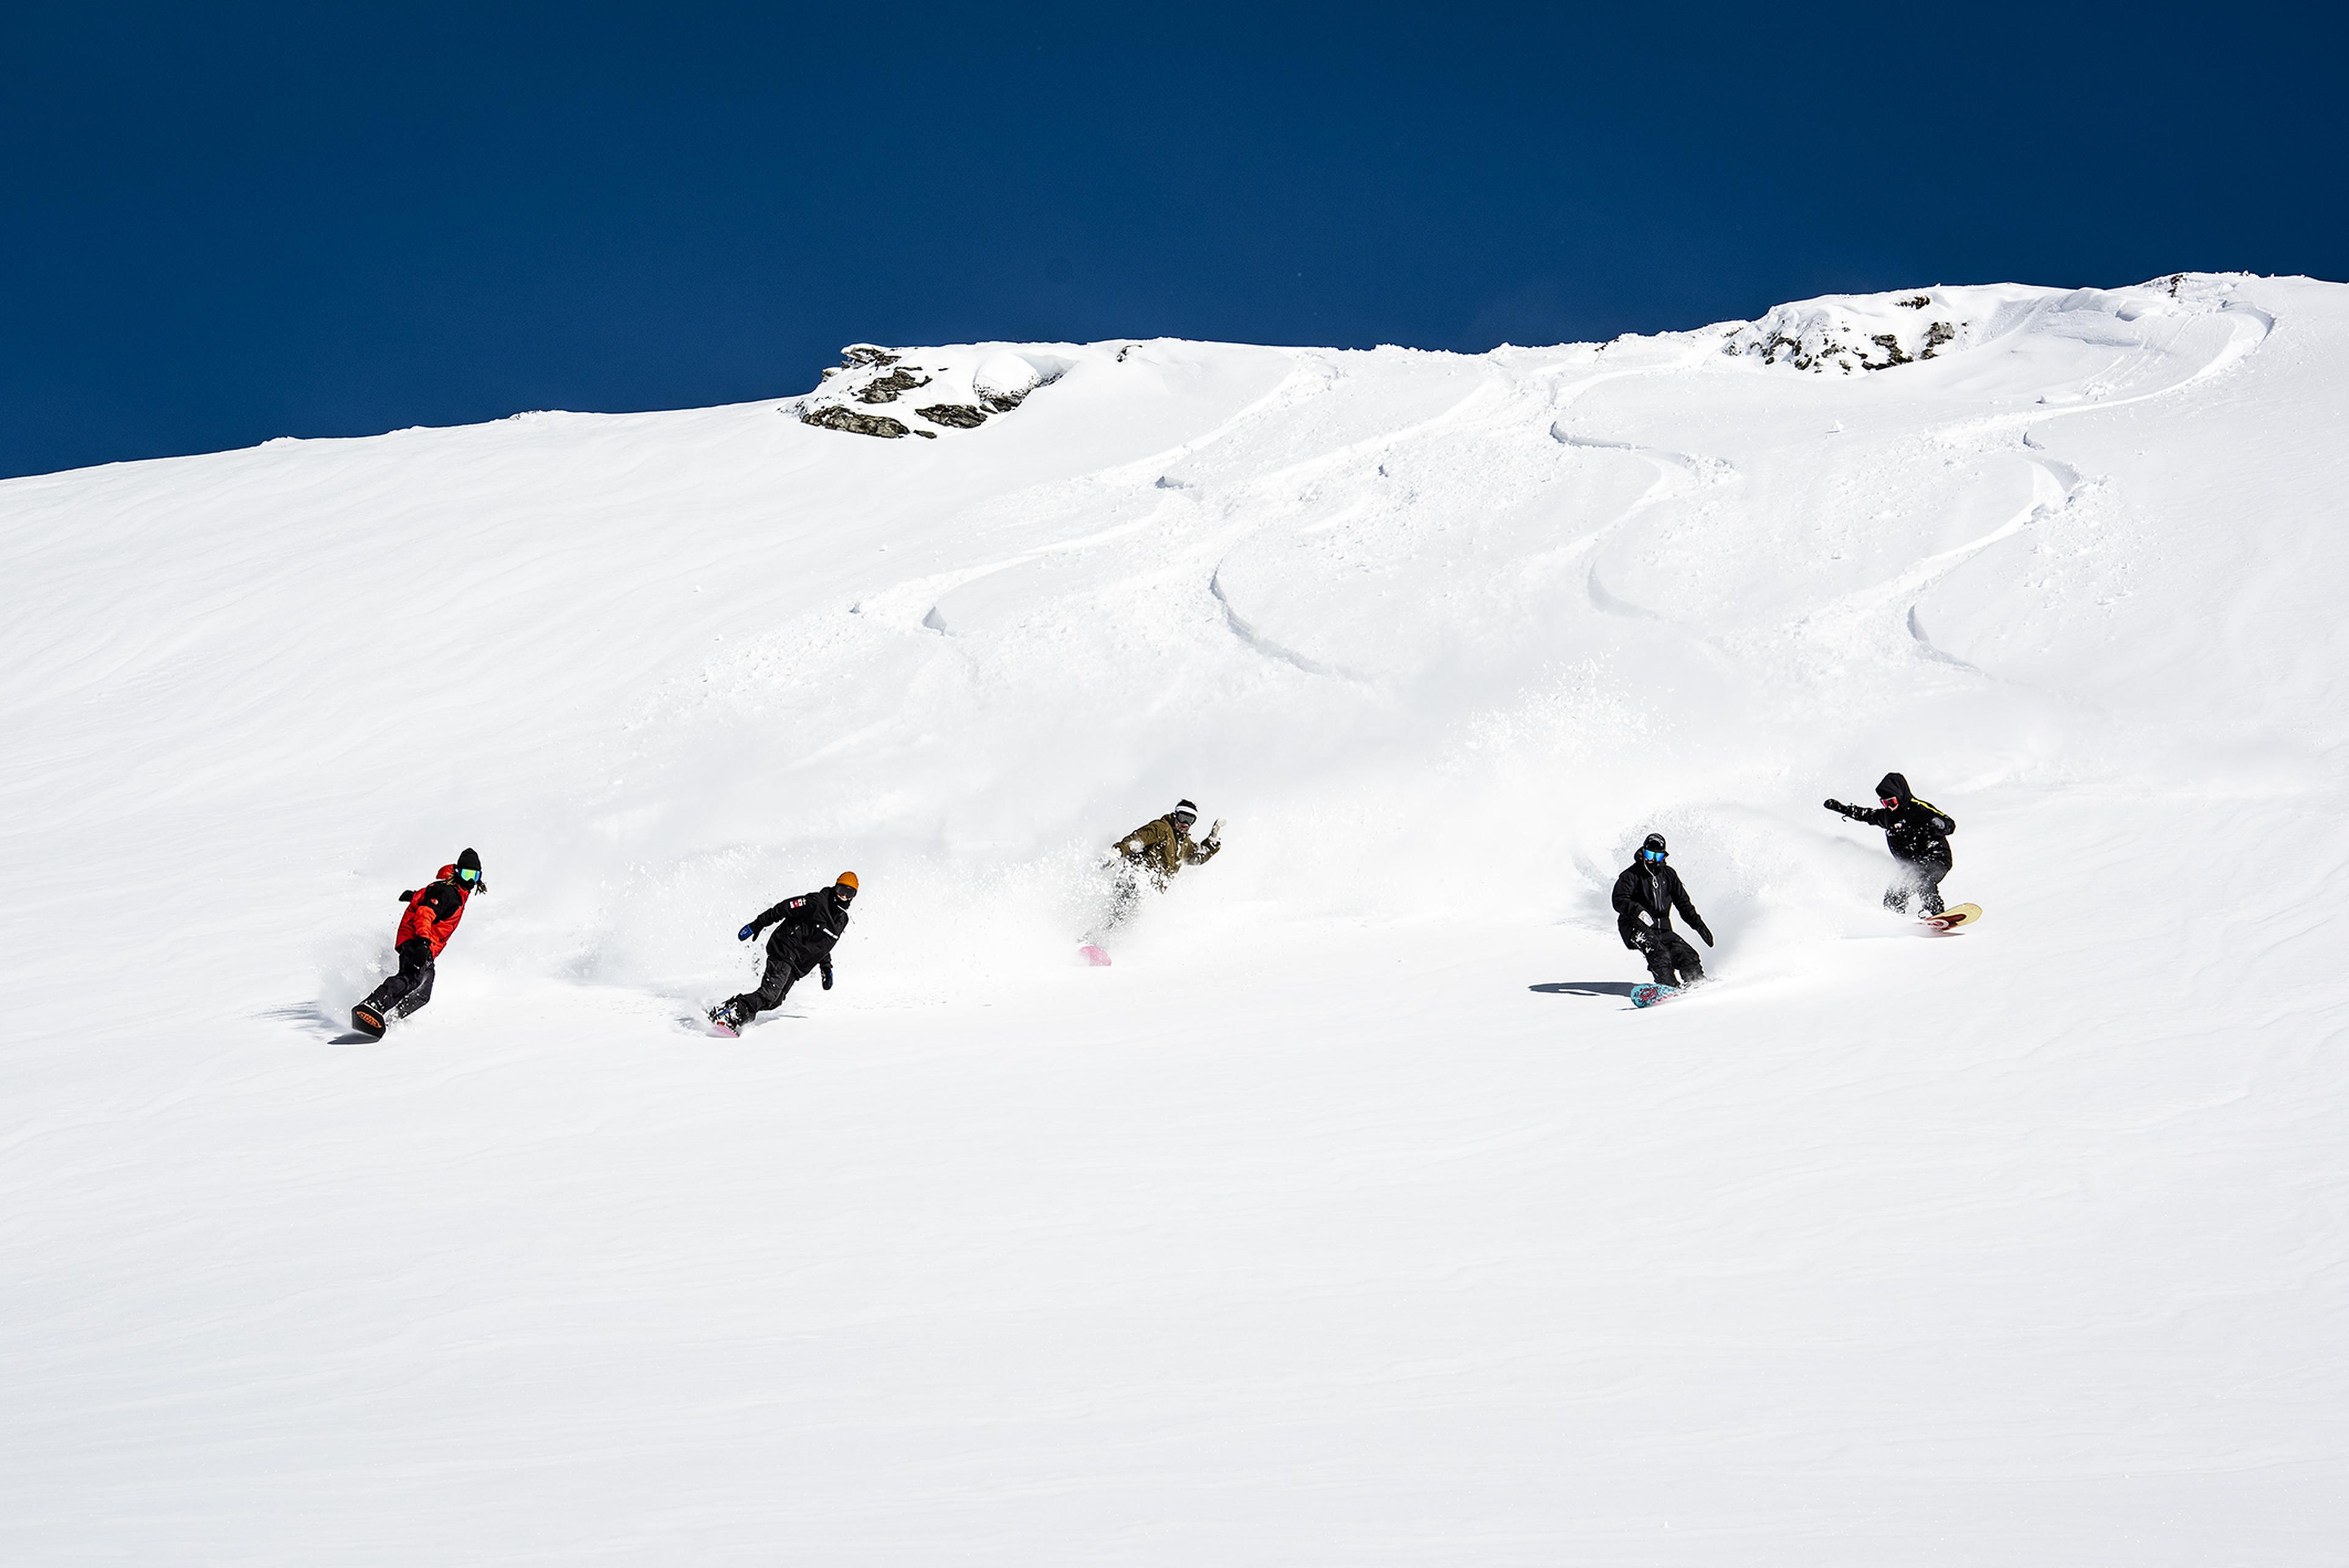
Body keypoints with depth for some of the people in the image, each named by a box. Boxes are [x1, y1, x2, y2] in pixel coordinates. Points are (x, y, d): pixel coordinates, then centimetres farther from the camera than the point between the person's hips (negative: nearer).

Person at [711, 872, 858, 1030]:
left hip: (797, 966, 8)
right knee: (771, 992, -25)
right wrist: (757, 925, -13)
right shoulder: (816, 902, -10)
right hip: (785, 951, -8)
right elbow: (783, 909, -10)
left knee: (775, 1001, -5)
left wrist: (827, 968, 21)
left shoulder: (842, 920, 15)